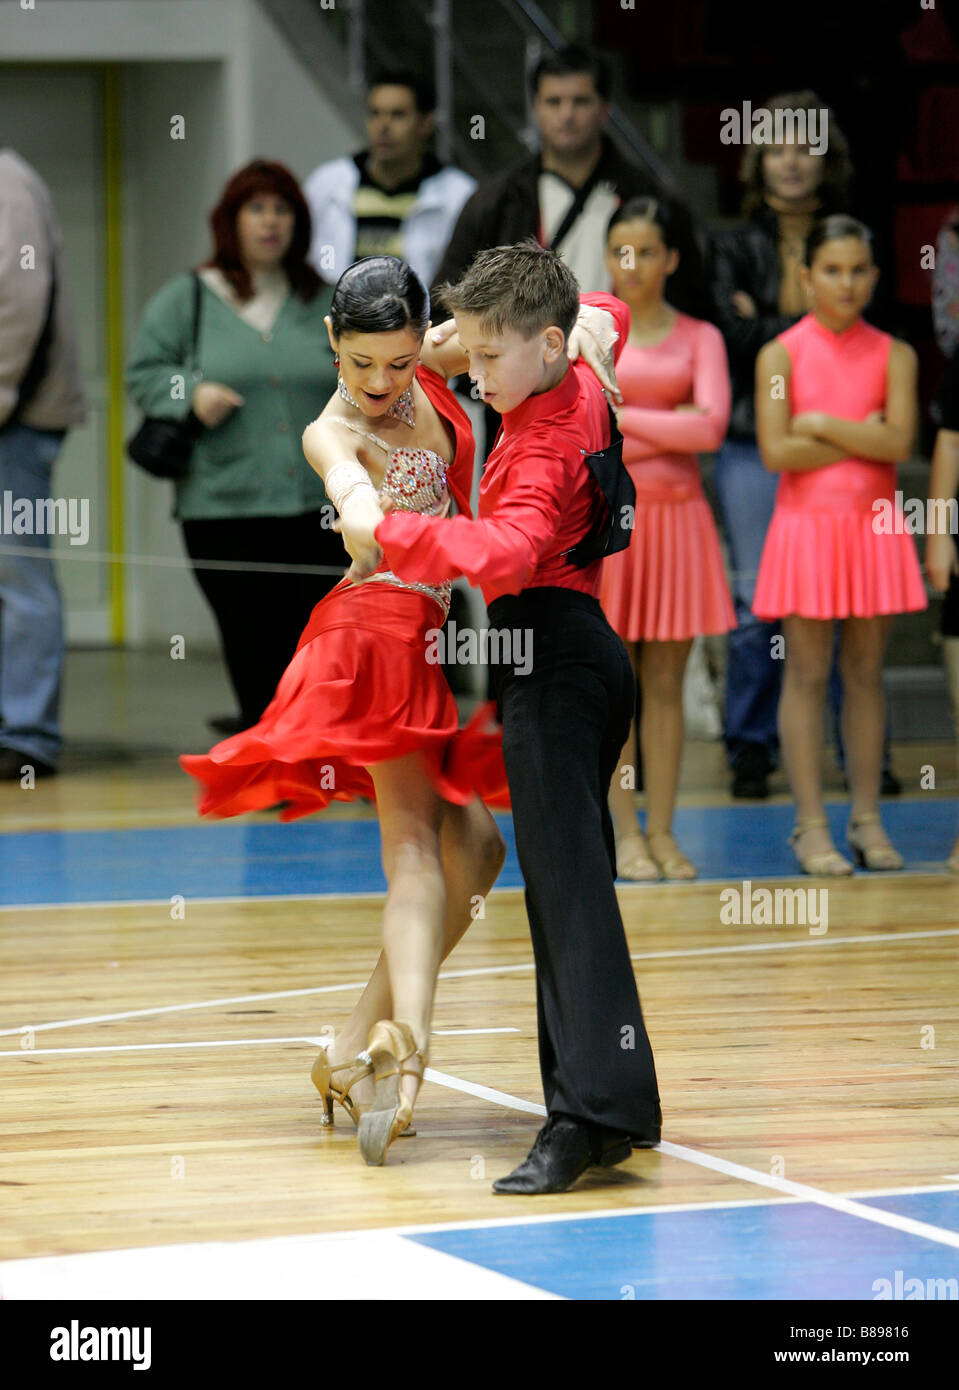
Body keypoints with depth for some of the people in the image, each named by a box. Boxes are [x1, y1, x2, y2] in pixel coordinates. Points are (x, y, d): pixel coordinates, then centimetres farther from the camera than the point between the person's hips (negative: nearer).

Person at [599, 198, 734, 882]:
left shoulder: (699, 337, 7)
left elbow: (711, 426, -9)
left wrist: (624, 417, -8)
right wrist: (671, 429, -11)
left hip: (676, 517, 1)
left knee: (666, 682, 3)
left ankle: (662, 831, 9)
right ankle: (625, 833, 5)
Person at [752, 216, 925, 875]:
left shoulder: (894, 355, 5)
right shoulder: (780, 354, 0)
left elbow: (899, 442, -8)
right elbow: (776, 450, -11)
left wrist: (821, 424, -10)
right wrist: (862, 439, -9)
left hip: (874, 525, 2)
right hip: (807, 525, -2)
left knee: (866, 672, 6)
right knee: (808, 674, -1)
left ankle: (867, 819, 13)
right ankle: (811, 826, 2)